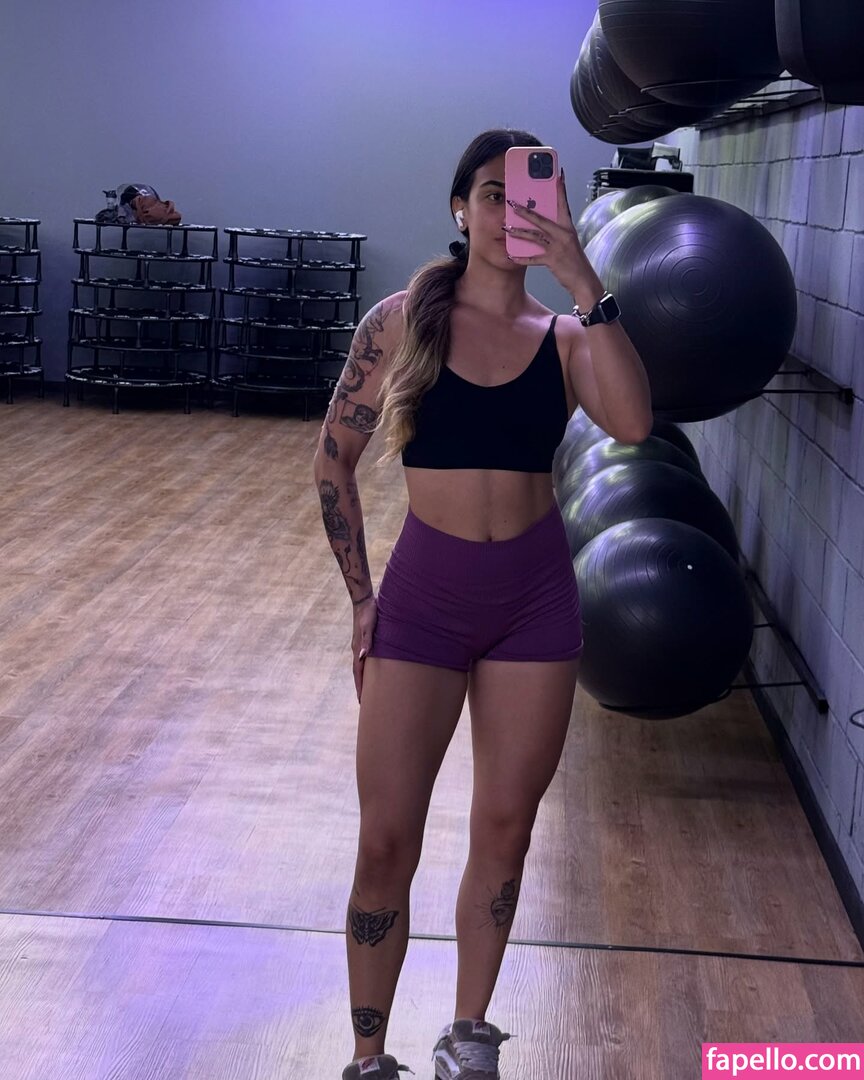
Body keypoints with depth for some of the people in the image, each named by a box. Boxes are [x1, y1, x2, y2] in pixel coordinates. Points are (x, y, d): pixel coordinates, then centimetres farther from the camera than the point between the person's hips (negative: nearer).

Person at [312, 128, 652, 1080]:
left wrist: (584, 285, -25)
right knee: (386, 845, 1)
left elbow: (632, 424, -20)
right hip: (423, 597, -1)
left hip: (535, 600, 2)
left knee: (504, 831, 11)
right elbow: (334, 457, 3)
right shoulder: (402, 320, -2)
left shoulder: (564, 337, 0)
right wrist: (360, 594, -1)